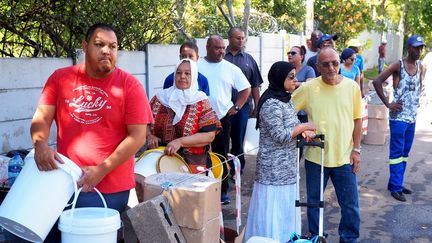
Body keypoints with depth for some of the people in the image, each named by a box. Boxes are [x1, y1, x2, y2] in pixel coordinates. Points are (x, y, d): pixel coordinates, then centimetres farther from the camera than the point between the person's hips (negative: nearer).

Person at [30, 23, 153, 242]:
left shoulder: (130, 85, -6)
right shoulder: (60, 78, 5)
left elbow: (137, 137, -9)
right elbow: (42, 117, 3)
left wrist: (101, 171, -15)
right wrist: (41, 144, -19)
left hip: (110, 190, -3)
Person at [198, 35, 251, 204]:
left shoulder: (231, 69, 3)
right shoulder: (197, 66, 1)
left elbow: (246, 89, 9)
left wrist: (236, 107, 1)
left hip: (222, 118, 0)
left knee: (221, 156, 6)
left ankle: (222, 191, 15)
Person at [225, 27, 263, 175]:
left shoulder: (249, 59, 9)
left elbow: (255, 85, 11)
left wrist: (256, 106, 7)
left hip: (242, 106, 2)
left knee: (238, 141, 9)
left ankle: (236, 171, 20)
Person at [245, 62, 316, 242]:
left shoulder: (286, 100, 9)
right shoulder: (271, 103, -19)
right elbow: (280, 135, -22)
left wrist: (304, 132, -2)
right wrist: (304, 126, -11)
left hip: (286, 166, 9)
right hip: (274, 168, -9)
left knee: (284, 210, 16)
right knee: (273, 212, 0)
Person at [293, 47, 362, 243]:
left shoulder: (352, 87, -4)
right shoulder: (308, 88, -9)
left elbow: (357, 120, 3)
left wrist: (356, 149, 1)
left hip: (344, 157, 1)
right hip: (315, 157, 0)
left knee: (350, 205, 9)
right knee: (314, 202, 15)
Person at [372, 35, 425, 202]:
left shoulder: (420, 67, 9)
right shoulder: (398, 65, -10)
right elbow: (377, 82, -15)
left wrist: (417, 101, 12)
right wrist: (387, 104, -14)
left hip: (412, 117, 7)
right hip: (399, 117, -7)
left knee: (405, 153, 12)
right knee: (397, 153, -2)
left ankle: (396, 183, 23)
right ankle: (396, 187, 3)